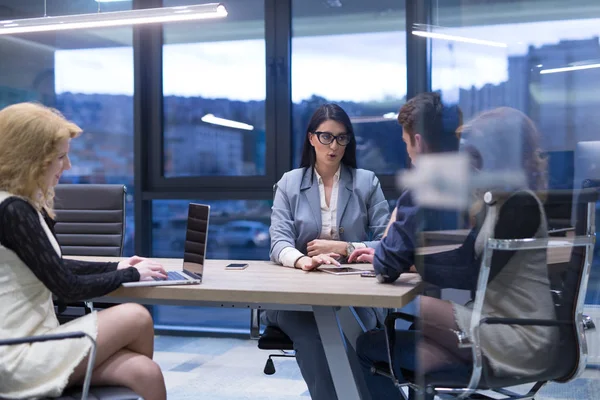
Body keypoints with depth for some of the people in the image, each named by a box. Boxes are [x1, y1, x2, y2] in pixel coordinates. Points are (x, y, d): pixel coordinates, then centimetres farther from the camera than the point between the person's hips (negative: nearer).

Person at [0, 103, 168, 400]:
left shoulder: (24, 206, 12)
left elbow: (55, 268, 21)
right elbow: (66, 287, -18)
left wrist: (115, 267, 13)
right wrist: (131, 275, -4)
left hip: (34, 340, 8)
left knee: (143, 372, -10)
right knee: (136, 318, -12)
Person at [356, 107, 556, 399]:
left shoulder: (522, 206, -14)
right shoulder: (498, 203, 14)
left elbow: (474, 278, -17)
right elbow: (461, 259, 15)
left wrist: (412, 261, -12)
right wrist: (404, 256, 3)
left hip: (520, 340, -8)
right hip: (496, 327, 8)